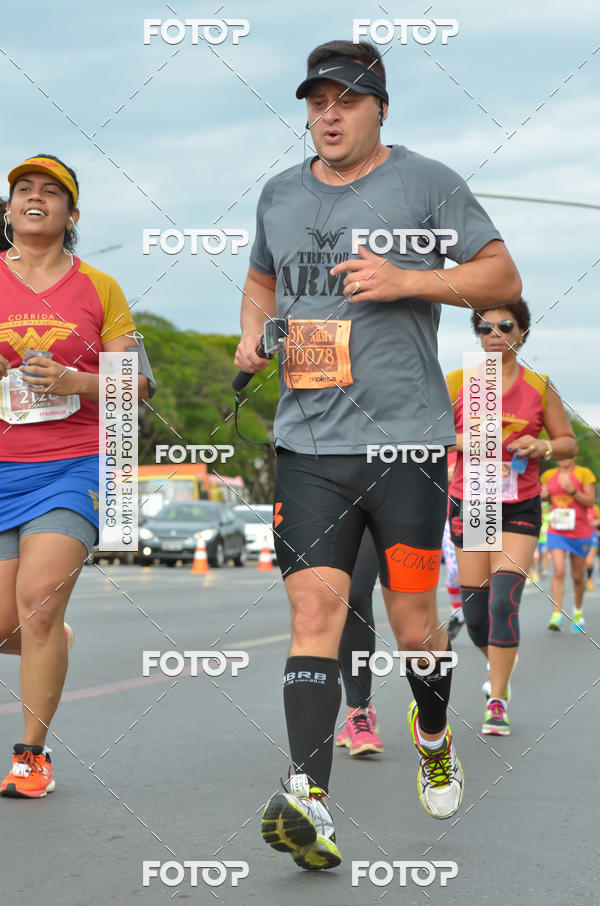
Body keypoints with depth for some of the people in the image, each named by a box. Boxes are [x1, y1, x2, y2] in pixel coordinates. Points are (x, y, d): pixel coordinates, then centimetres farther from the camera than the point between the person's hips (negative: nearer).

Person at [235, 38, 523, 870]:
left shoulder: (427, 183, 2)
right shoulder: (280, 195, 15)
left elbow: (504, 278, 2)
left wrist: (409, 280, -12)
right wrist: (253, 331, 11)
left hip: (407, 437, -3)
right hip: (308, 444, 3)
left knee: (413, 621, 3)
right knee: (314, 609, -11)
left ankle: (435, 739, 34)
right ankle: (311, 802, -20)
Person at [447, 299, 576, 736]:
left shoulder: (540, 387, 0)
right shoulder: (457, 383, 0)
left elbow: (569, 440, 8)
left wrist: (542, 447, -13)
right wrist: (466, 443, -15)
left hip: (520, 507, -1)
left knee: (504, 602, -16)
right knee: (475, 612, 5)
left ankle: (497, 702, -7)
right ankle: (501, 665, 38)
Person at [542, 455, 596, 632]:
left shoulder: (584, 474, -5)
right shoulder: (548, 475, 5)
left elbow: (591, 502, -8)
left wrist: (573, 491, -22)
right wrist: (543, 495, -4)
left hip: (580, 532, -1)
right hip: (556, 532, 1)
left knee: (577, 575, 10)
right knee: (559, 571, -17)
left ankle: (578, 610, 34)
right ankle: (557, 614, -19)